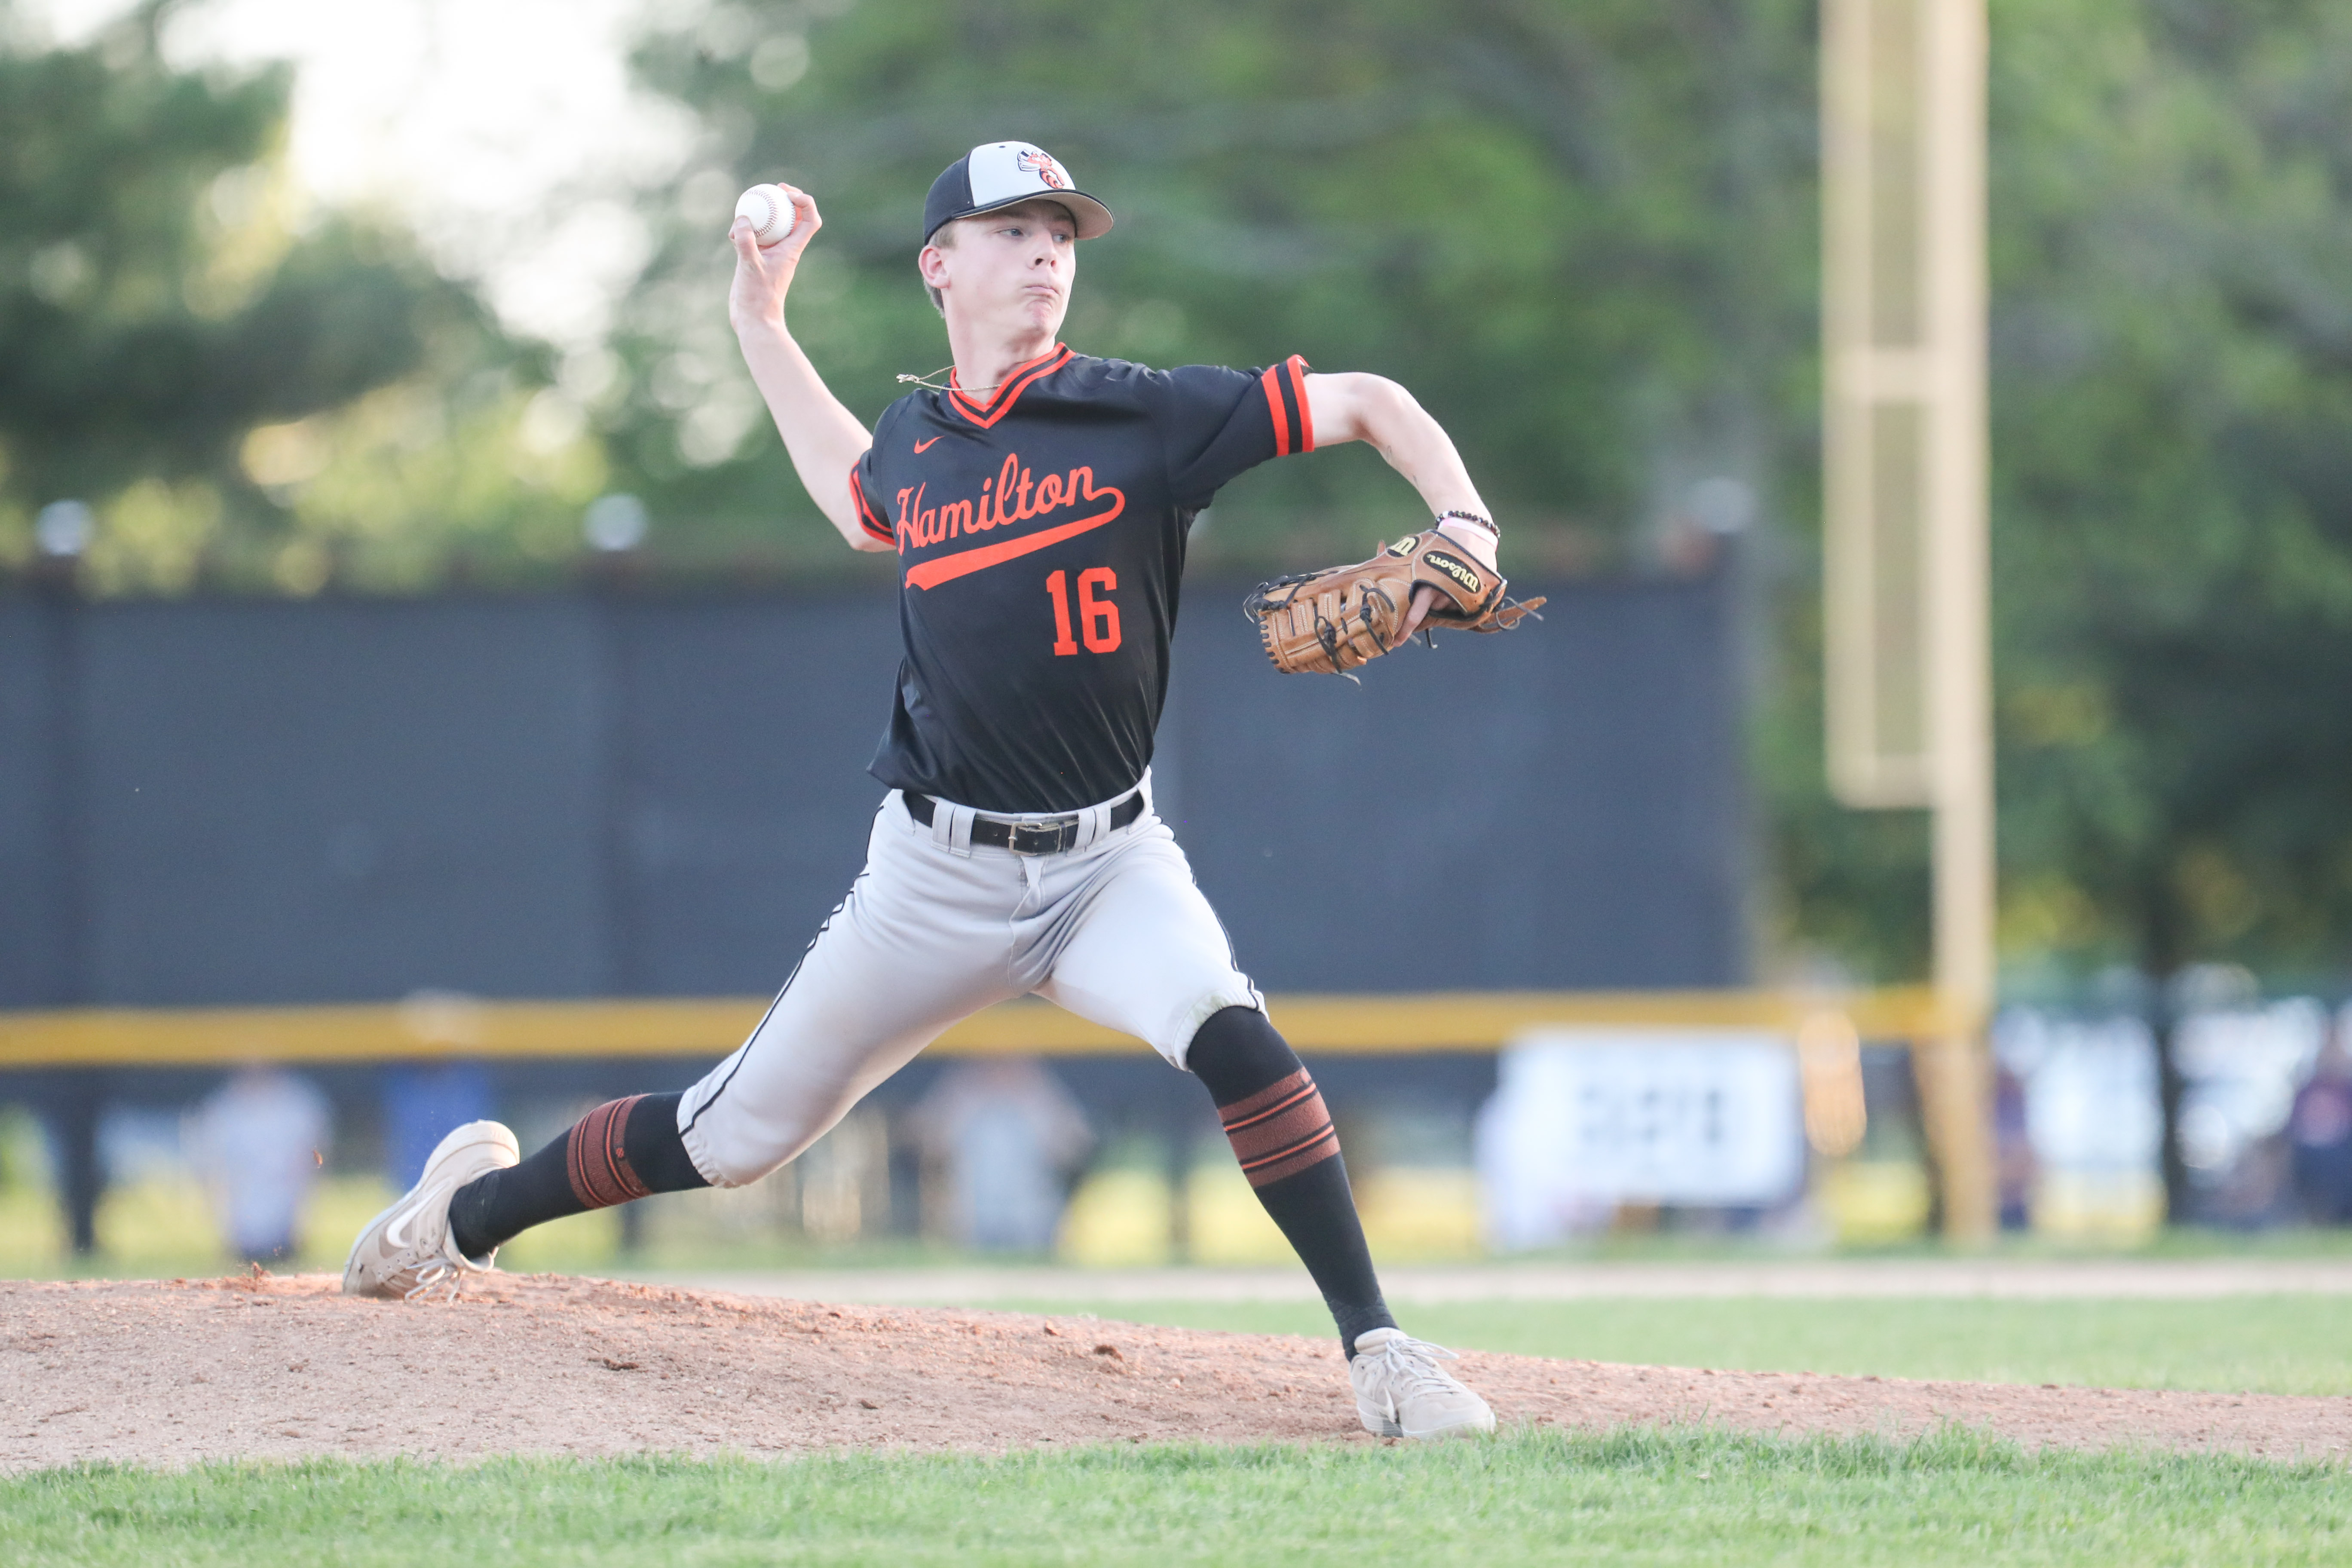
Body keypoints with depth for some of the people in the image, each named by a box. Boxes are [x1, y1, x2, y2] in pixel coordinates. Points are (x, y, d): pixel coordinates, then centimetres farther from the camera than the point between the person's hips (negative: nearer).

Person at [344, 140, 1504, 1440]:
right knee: (739, 1136, 9)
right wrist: (760, 328, 25)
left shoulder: (1143, 416, -8)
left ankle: (1377, 1347, -24)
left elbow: (1367, 404, -8)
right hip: (935, 875, 2)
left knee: (1231, 1037, -31)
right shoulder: (914, 438, 4)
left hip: (1109, 860, -2)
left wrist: (1465, 529, -25)